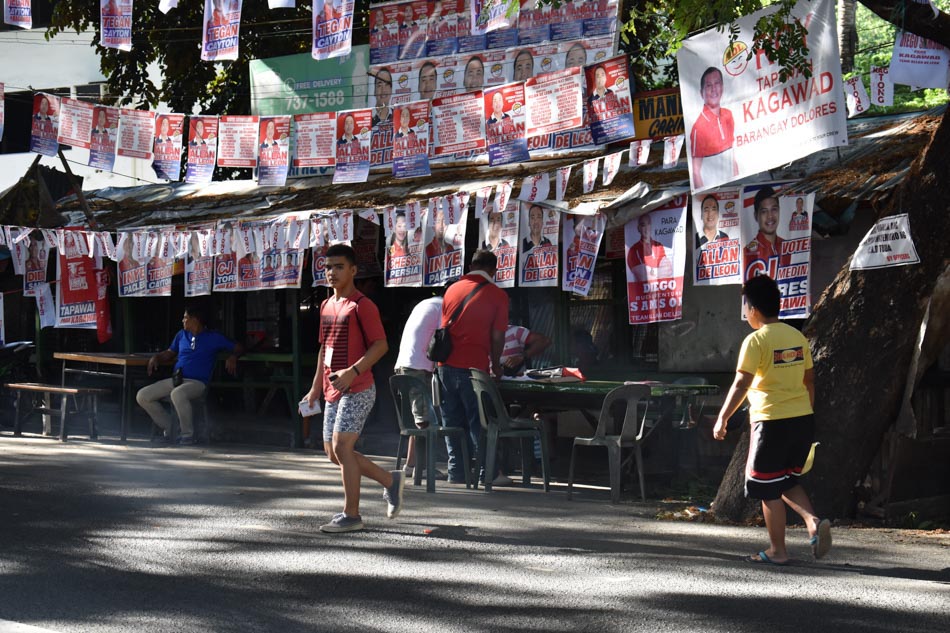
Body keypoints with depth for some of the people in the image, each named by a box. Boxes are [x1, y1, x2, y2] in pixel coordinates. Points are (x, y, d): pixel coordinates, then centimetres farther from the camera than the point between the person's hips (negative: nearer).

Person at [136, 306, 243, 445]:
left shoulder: (214, 337, 4)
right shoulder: (182, 335, 20)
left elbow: (239, 348, 6)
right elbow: (170, 353, 29)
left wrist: (233, 357, -16)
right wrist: (155, 358, 9)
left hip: (197, 382, -6)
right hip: (175, 380, 7)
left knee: (177, 394, -41)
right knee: (142, 396, -8)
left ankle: (188, 434, -23)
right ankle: (168, 428, 5)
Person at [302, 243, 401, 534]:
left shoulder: (361, 305, -10)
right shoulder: (326, 306, 15)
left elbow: (381, 345, -15)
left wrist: (352, 371, -25)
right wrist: (316, 386, 21)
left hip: (357, 390, -9)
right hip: (333, 391, 9)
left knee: (341, 447, -13)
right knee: (333, 452, 9)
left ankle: (351, 515, -6)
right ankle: (390, 481, 25)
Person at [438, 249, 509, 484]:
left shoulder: (453, 289, 11)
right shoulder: (497, 295, -2)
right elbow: (497, 336, -2)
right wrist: (495, 365, 13)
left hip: (446, 365, 4)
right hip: (473, 367, -4)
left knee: (452, 421, 10)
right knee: (478, 422, 2)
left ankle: (456, 471, 10)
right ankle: (485, 471, 2)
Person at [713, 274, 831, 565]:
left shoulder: (756, 340, -11)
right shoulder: (797, 337, 9)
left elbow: (741, 384, -14)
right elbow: (809, 381, 14)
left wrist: (723, 418, -8)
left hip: (771, 422, -7)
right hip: (803, 420, 7)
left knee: (769, 489, 5)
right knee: (788, 481, 20)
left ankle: (777, 550, 9)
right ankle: (814, 522, -3)